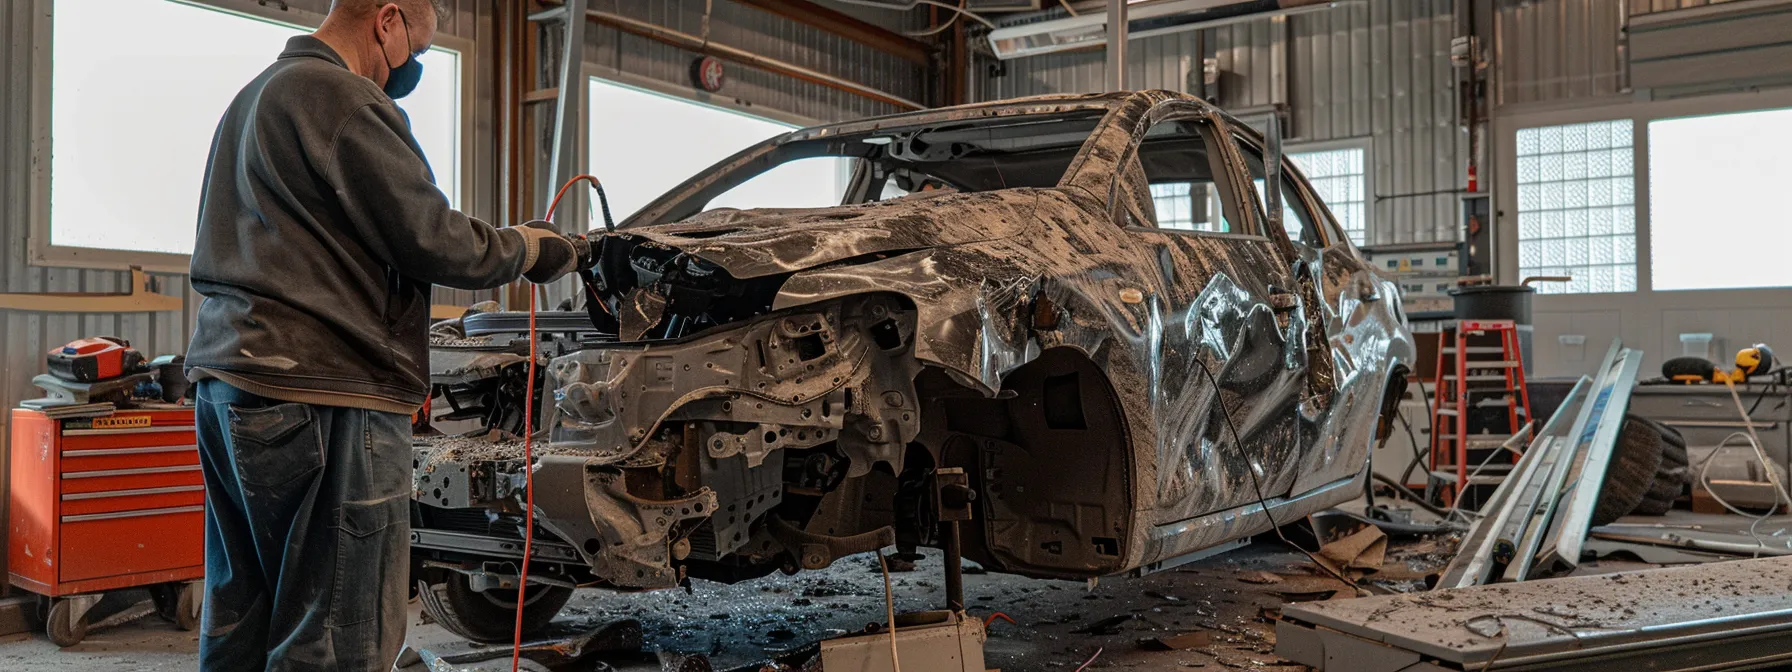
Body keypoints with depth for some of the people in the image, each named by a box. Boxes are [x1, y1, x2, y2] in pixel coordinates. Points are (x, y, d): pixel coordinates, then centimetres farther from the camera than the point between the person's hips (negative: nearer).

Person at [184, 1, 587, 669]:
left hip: (228, 386, 11)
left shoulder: (254, 96, 22)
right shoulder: (344, 100, -11)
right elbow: (434, 242, -12)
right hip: (323, 395, -11)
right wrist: (537, 249, 3)